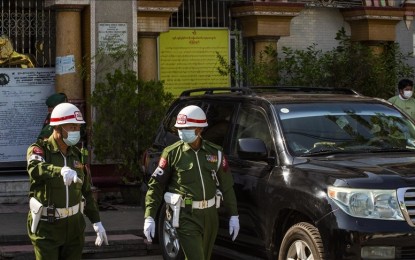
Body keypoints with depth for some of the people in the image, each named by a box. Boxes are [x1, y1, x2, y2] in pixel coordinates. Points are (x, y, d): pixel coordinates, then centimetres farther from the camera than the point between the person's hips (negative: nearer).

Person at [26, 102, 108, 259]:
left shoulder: (77, 154, 8)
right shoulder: (40, 149, -10)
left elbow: (86, 191, 15)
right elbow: (35, 169, -34)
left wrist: (96, 222, 10)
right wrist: (62, 170, -53)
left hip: (74, 224, 5)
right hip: (47, 225, -5)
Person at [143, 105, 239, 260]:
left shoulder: (214, 152, 4)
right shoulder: (172, 153, -5)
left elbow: (227, 186, 10)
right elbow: (155, 185, -5)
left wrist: (233, 215, 8)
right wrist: (149, 217, -14)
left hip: (210, 215, 4)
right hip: (187, 217, -4)